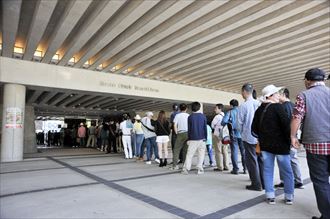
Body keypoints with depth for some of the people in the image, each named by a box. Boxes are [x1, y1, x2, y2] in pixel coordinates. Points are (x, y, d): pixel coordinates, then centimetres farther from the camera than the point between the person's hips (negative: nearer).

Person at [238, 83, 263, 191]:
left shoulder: (243, 106, -13)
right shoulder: (259, 104, -1)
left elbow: (240, 123, -6)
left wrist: (243, 132, 12)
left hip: (249, 137, -5)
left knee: (252, 161, 5)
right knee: (261, 160, 14)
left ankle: (256, 184, 10)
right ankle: (263, 183, 23)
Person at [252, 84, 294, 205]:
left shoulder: (259, 110, 6)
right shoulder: (278, 107, -11)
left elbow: (254, 130, 7)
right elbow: (286, 124, -18)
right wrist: (289, 139, -4)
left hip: (265, 145, 5)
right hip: (280, 144, -5)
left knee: (267, 170, 10)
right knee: (286, 171, 10)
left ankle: (270, 196, 14)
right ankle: (289, 197, 20)